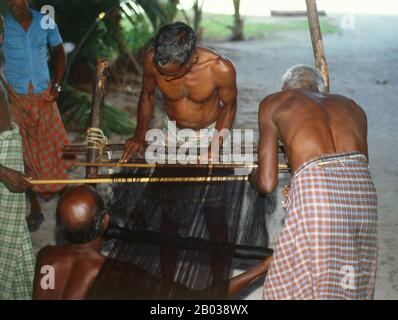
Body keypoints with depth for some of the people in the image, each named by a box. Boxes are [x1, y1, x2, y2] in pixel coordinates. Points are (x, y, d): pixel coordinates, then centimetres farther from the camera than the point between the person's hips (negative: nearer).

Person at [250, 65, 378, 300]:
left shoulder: (274, 103, 21)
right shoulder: (351, 106, 31)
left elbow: (267, 183, 14)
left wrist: (253, 177, 38)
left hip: (313, 185, -4)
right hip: (363, 189, 4)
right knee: (352, 283, 19)